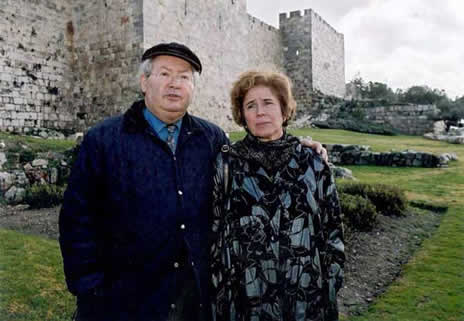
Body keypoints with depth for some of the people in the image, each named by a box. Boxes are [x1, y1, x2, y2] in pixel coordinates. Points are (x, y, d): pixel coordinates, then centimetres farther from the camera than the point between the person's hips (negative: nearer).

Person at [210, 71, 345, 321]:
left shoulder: (312, 163, -1)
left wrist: (330, 286, 3)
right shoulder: (227, 164, -4)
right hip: (246, 296, -1)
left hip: (307, 295, 1)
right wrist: (219, 293, -1)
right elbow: (213, 230, -1)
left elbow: (332, 227, 5)